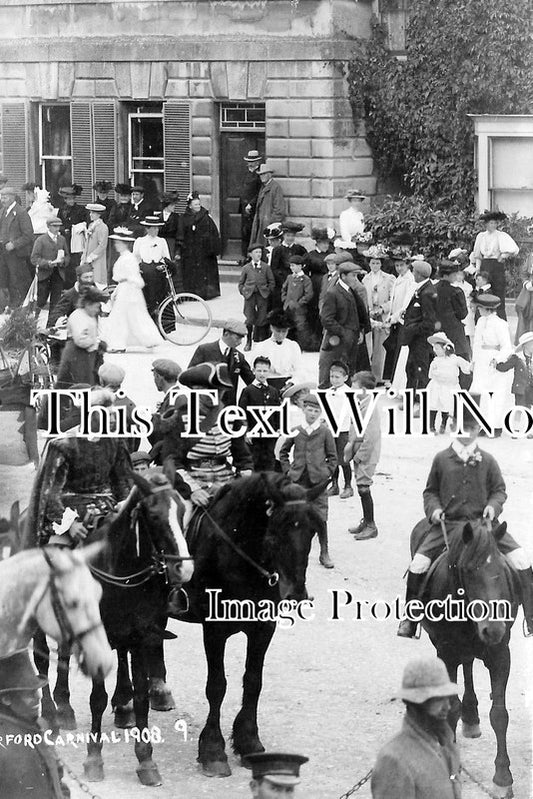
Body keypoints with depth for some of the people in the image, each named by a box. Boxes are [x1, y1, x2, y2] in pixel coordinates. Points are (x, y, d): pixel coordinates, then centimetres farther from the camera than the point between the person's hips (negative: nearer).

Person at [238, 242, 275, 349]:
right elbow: (241, 283, 13)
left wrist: (268, 291, -1)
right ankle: (248, 342, 9)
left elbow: (271, 282, 9)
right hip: (249, 295, 0)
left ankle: (260, 340, 9)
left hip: (262, 296, 0)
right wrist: (243, 292, 1)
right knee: (249, 319, -1)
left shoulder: (266, 267, 4)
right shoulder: (246, 268, 6)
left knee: (261, 319, 0)